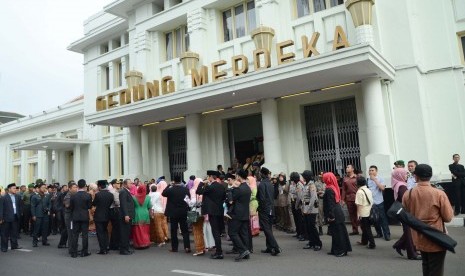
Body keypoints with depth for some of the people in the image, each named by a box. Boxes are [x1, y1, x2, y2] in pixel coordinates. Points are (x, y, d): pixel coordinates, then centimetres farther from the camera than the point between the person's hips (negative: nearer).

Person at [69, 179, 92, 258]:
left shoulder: (73, 196, -4)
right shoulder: (88, 196, -10)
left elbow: (71, 207, 1)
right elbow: (90, 206, -4)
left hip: (75, 217, 2)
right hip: (85, 217, -2)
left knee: (75, 235, 8)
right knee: (85, 234, 4)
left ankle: (73, 252, 9)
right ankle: (84, 252, 7)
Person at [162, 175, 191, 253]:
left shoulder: (170, 189, -14)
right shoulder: (185, 189, -7)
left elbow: (163, 193, 2)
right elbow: (189, 198, 4)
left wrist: (169, 185, 2)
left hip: (173, 213, -2)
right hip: (183, 213, 2)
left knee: (174, 231, 8)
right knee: (185, 230, 7)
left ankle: (174, 247, 13)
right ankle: (187, 247, 2)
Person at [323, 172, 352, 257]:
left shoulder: (329, 190, -18)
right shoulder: (334, 187, 9)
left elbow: (330, 204, -21)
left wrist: (330, 216, -20)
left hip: (334, 215, -9)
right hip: (338, 214, 9)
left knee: (337, 232, 0)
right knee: (339, 231, 12)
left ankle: (341, 250, 8)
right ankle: (335, 250, 21)